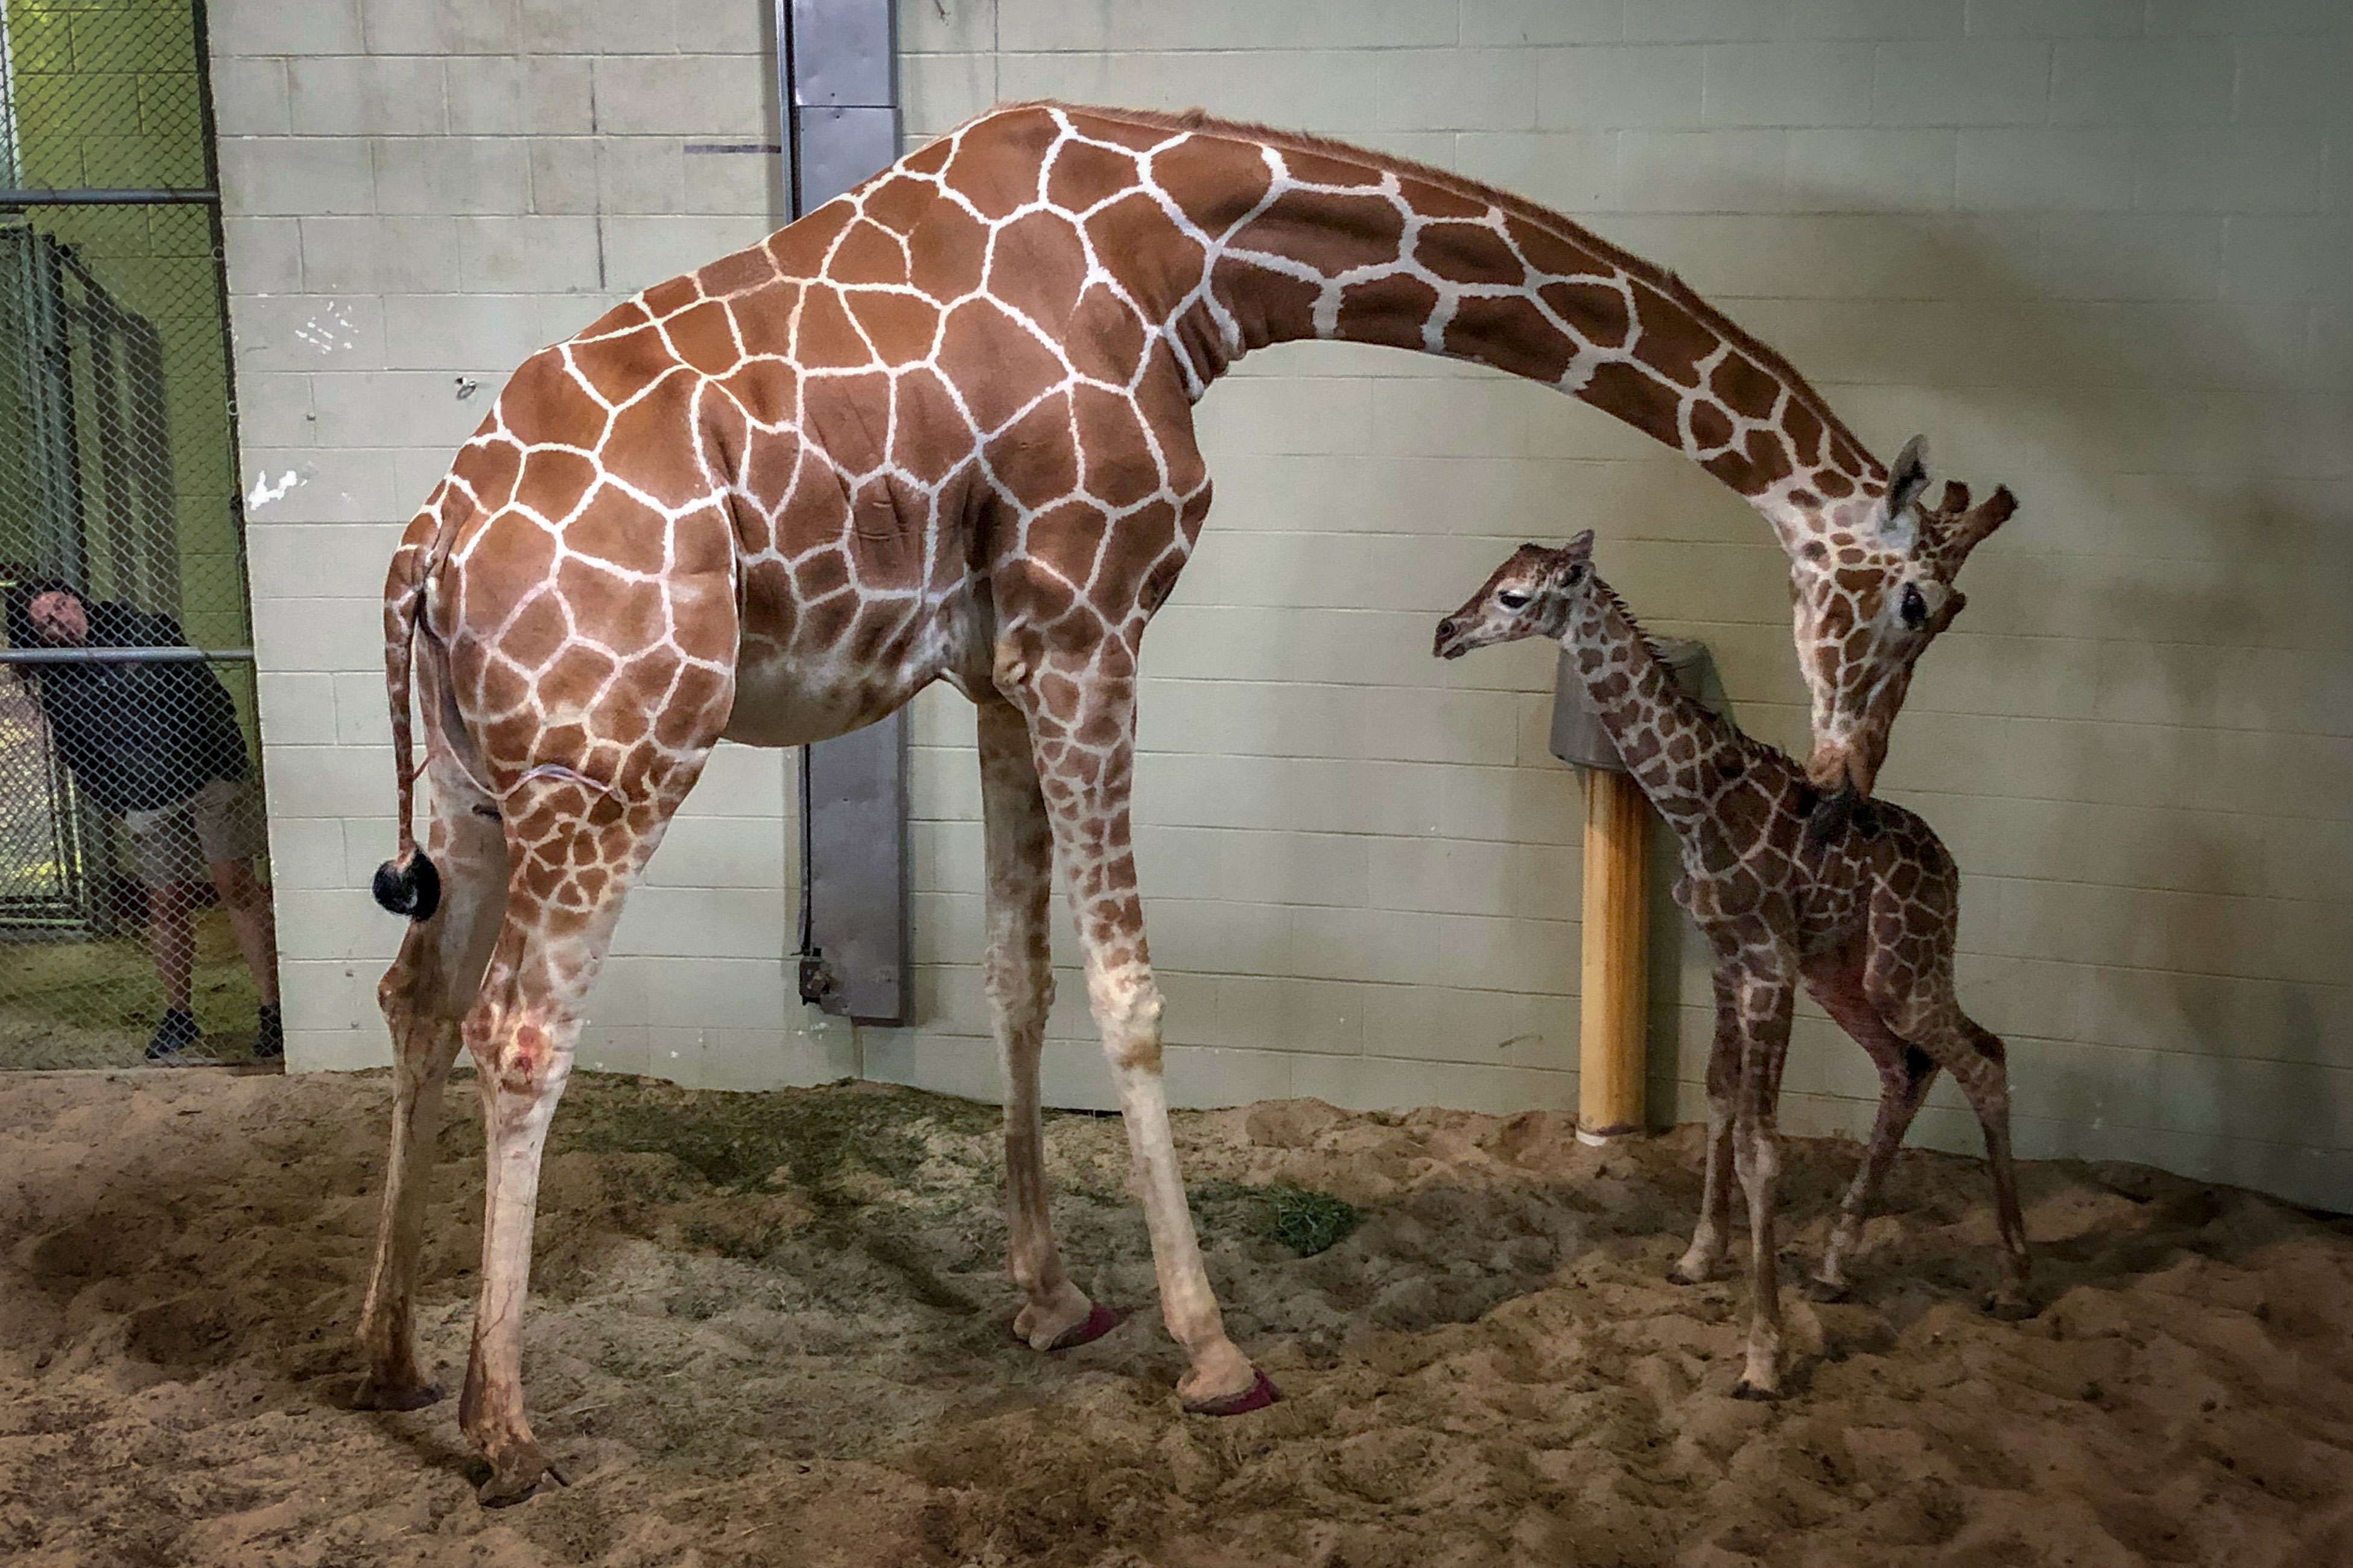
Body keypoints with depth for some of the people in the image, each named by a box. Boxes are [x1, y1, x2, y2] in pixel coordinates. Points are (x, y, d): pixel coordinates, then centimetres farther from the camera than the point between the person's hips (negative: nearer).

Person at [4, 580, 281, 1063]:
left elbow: (205, 689, 6)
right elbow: (83, 768, 7)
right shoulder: (59, 692, 0)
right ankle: (178, 1017, 21)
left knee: (237, 886, -5)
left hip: (211, 777, -1)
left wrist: (229, 760, 2)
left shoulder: (140, 630, 0)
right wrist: (123, 809, -2)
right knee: (167, 904, 5)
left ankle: (272, 1008, -3)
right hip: (148, 806, 1)